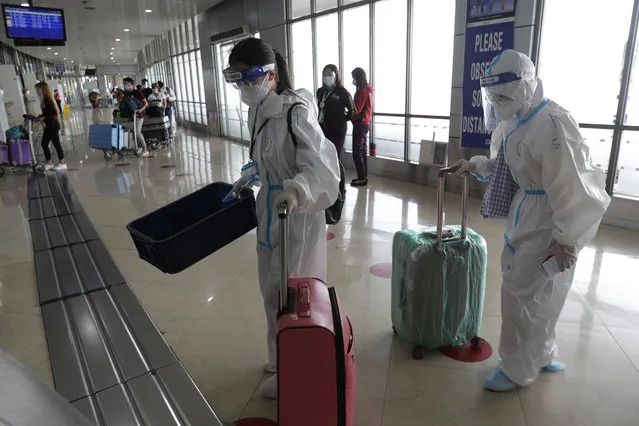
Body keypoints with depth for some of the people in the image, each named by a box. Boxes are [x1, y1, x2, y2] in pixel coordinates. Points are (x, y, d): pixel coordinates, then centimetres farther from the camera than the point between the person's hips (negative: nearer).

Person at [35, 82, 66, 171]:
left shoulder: (47, 99, -14)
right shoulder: (44, 99, 13)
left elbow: (54, 112, -19)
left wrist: (44, 118, -19)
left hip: (52, 125, -10)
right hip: (49, 125, 10)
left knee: (56, 144, -4)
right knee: (44, 143, 11)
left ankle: (63, 164, 3)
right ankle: (49, 163, 17)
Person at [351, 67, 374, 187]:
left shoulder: (362, 91, -15)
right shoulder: (367, 90, 15)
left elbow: (356, 110, -18)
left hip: (360, 124, -10)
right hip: (365, 123, 10)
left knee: (357, 153, -5)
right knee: (363, 152, 12)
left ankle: (362, 179, -1)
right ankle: (364, 177, 18)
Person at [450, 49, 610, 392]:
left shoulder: (553, 124, -24)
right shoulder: (517, 122, 5)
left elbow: (572, 186, -25)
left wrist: (568, 240, -23)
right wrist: (476, 165, 7)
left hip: (547, 225, -9)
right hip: (525, 217, 9)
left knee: (522, 296, 3)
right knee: (536, 294, 21)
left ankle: (518, 370, 24)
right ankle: (542, 355, 43)